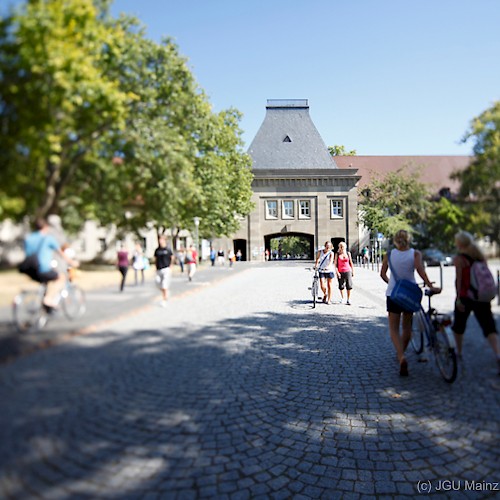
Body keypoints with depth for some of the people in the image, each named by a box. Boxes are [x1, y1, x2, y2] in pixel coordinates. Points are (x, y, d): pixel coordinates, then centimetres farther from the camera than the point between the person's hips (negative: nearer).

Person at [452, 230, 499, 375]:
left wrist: (458, 298, -13)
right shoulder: (479, 255, 9)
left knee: (459, 325, 15)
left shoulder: (459, 258, -9)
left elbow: (459, 279, -14)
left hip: (465, 297, -4)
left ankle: (459, 352, 27)